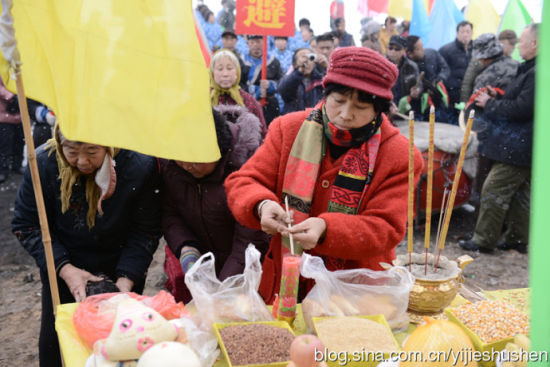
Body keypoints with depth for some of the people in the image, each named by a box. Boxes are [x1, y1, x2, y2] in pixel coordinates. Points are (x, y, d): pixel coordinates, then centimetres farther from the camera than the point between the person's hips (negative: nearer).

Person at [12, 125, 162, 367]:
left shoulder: (140, 166, -23)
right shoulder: (44, 163, -20)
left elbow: (145, 231, -15)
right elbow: (26, 225, -13)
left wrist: (126, 279, -25)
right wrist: (64, 269, -23)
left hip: (122, 268, 0)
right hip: (65, 268, 1)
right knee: (55, 338, 15)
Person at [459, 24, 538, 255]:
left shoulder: (537, 73, -21)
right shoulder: (531, 70, 15)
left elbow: (522, 108, -25)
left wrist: (490, 103, -12)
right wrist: (498, 97, 10)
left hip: (518, 148, -11)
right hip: (523, 148, 11)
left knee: (493, 192, -5)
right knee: (520, 193, 16)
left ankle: (484, 240, 3)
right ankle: (517, 239, 26)